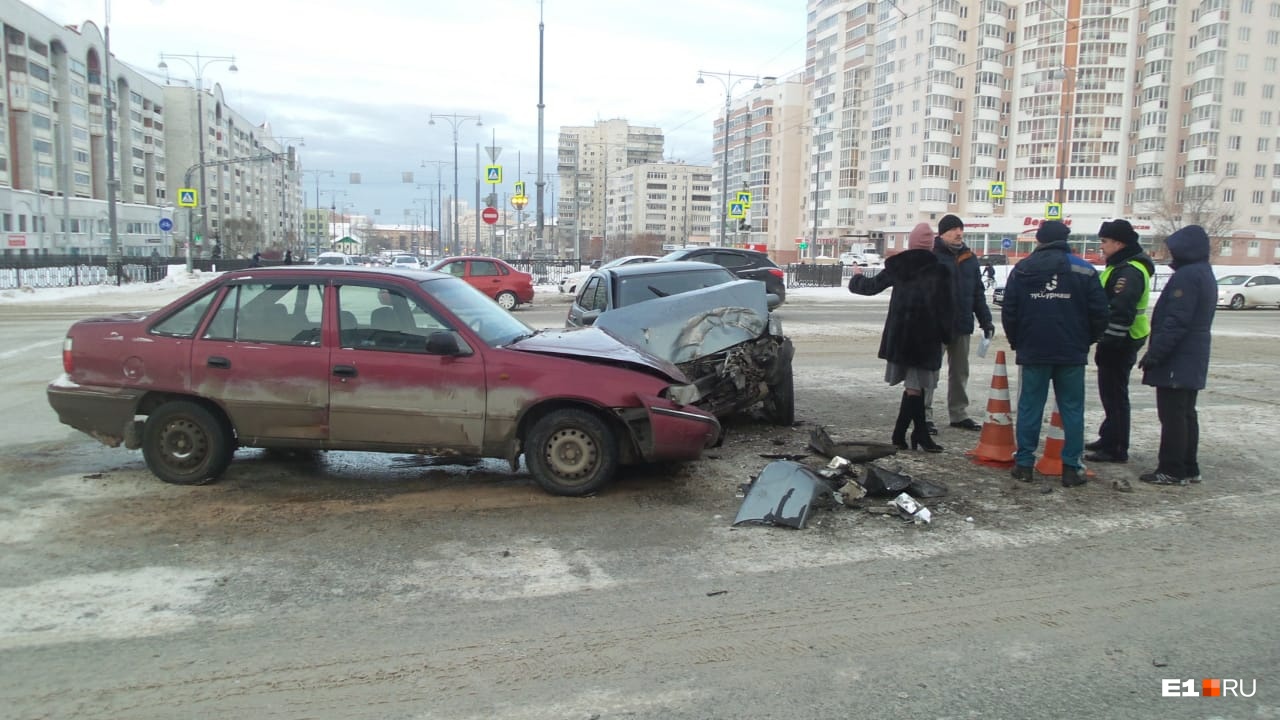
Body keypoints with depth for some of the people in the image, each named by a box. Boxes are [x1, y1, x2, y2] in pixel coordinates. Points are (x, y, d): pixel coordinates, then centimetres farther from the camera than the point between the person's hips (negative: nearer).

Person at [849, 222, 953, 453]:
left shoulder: (897, 266, 4)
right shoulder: (939, 269, -7)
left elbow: (872, 285, 17)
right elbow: (945, 306, -7)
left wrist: (855, 280, 37)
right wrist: (946, 334, 2)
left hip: (899, 334, 4)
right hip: (925, 336, -4)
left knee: (915, 384, 12)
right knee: (915, 385, 0)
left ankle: (921, 433, 14)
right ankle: (900, 434, 1)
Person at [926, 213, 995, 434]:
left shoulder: (969, 258, 13)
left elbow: (978, 293, 17)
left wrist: (985, 320, 12)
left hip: (962, 325, 7)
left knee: (960, 371, 13)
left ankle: (959, 414, 23)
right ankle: (924, 415, 3)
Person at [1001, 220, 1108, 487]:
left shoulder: (1021, 270, 2)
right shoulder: (1083, 270, -1)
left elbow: (1009, 313, 3)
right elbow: (1099, 313, -1)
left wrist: (1017, 343, 16)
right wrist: (1086, 341, 15)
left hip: (1032, 352, 1)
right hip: (1072, 353, -1)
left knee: (1029, 407, 6)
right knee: (1072, 409, 5)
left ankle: (1024, 464, 7)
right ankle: (1071, 467, 5)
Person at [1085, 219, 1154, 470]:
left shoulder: (1130, 271, -19)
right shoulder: (1120, 267, 15)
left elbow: (1121, 312, -26)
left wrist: (1109, 342, -25)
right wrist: (1105, 341, 9)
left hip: (1120, 343, -11)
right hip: (1118, 342, 11)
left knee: (1115, 395, -5)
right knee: (1110, 392, 19)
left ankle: (1116, 449, 1)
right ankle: (1108, 439, 30)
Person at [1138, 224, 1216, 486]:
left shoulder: (1186, 276, -18)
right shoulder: (1205, 275, 16)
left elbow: (1176, 321, -24)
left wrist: (1155, 354, -20)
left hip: (1176, 361, -10)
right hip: (1193, 360, 10)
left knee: (1172, 415, -5)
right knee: (1186, 414, 14)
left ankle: (1171, 470, -1)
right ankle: (1189, 468, 20)